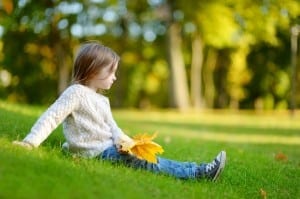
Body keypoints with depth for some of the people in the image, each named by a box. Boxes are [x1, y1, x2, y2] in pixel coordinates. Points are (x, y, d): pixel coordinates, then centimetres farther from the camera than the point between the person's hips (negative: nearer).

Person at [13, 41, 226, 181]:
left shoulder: (102, 100, 18)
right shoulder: (76, 93, -11)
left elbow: (112, 126, 13)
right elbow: (51, 117, -16)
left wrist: (122, 139, -11)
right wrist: (31, 142, -26)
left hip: (110, 148, 9)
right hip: (97, 153, -9)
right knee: (145, 162, -16)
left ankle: (199, 171, -9)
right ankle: (198, 172, -20)